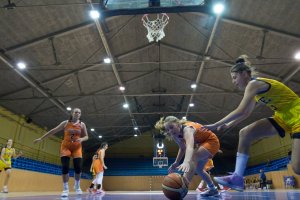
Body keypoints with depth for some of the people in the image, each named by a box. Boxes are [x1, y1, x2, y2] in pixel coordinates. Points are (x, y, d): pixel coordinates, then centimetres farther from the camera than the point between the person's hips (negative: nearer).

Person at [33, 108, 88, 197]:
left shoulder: (82, 124, 3)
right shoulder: (65, 123, 0)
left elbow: (86, 136, 6)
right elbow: (53, 131, 4)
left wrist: (81, 139, -18)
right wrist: (41, 138, 4)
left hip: (77, 147, 1)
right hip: (65, 146, 0)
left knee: (78, 167, -8)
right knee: (65, 167, -10)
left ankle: (77, 186, 16)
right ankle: (65, 189, 2)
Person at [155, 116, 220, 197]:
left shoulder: (187, 129, -37)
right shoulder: (176, 135, -11)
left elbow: (190, 147, -57)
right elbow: (182, 148, 6)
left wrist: (186, 162, -74)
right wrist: (176, 163, 1)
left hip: (211, 141, -10)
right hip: (201, 143, 10)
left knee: (192, 158, -34)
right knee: (198, 169, 22)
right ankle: (213, 190, 43)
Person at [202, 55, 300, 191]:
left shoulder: (254, 84, -20)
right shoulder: (256, 88, 10)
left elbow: (240, 112, -29)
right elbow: (246, 113, 17)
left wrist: (215, 125, -24)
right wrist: (228, 125, 9)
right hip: (283, 117, 9)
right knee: (245, 133, -6)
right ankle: (237, 178, -8)